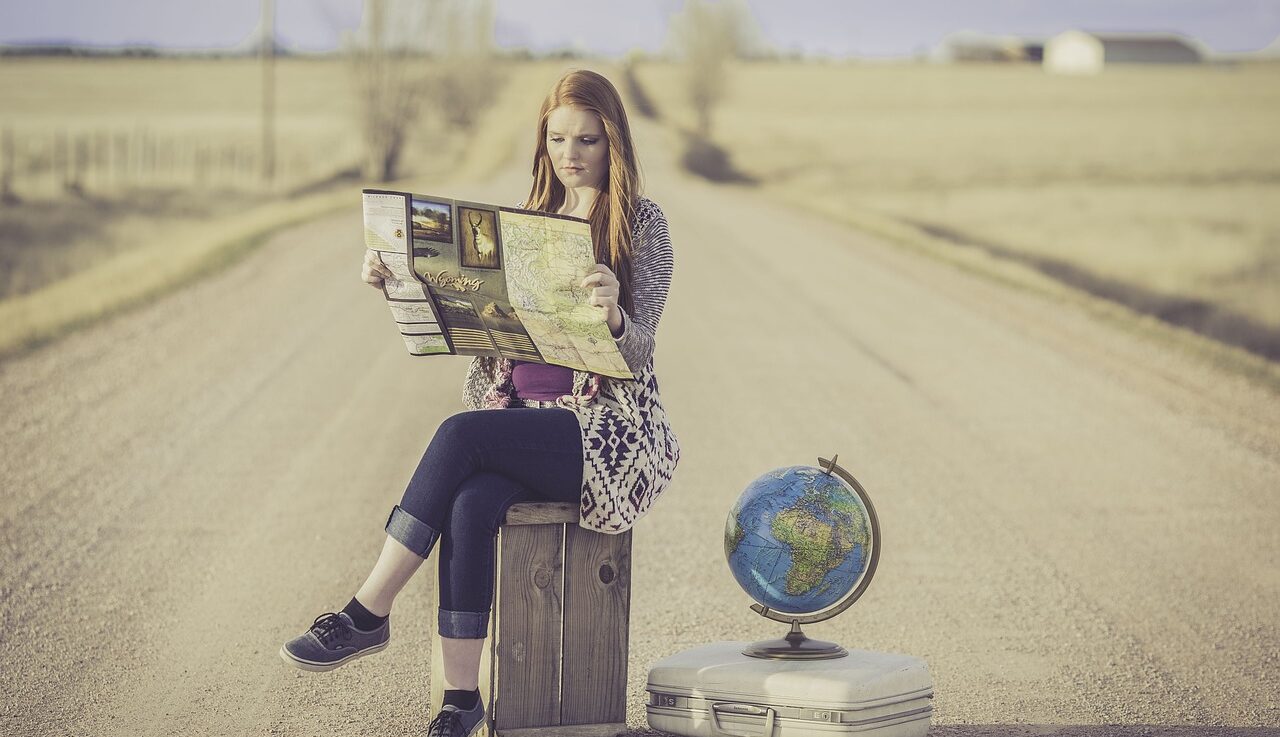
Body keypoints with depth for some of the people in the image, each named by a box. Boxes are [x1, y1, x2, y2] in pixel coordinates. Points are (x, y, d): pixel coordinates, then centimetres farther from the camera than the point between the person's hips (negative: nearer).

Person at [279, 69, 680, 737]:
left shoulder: (643, 223, 0)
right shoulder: (531, 221, 16)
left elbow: (636, 352, -11)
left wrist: (614, 315, -33)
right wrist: (396, 281, -2)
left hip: (609, 424, -4)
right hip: (520, 417, 4)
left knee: (461, 435, -30)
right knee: (470, 503, -29)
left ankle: (368, 614, -24)